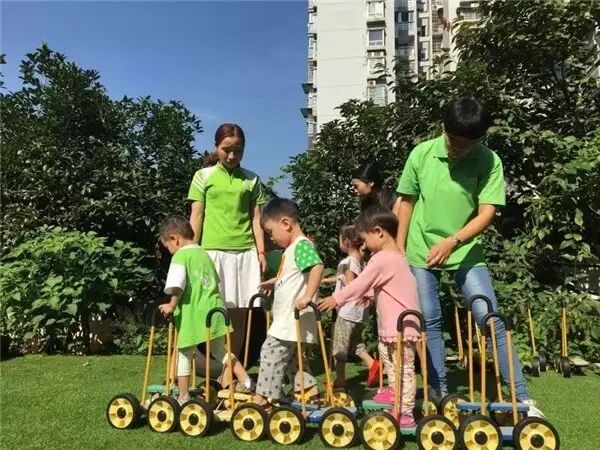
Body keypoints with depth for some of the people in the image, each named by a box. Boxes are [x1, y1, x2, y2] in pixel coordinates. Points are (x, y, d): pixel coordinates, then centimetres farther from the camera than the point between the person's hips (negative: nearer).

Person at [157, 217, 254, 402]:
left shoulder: (180, 256, -8)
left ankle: (184, 397, 17)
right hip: (214, 309, 7)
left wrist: (172, 305, -9)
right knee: (220, 350, 18)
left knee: (184, 354, 9)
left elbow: (177, 286, -19)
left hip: (192, 314, -7)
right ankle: (246, 380, 11)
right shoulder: (203, 253, 15)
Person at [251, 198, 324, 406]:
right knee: (291, 355, 18)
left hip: (292, 318, -11)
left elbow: (317, 266, -32)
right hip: (286, 317, 11)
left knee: (271, 351, -6)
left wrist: (307, 296, -35)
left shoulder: (302, 245, -15)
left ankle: (262, 396, 2)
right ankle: (308, 389, 25)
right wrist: (274, 282, 35)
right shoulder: (292, 248, 15)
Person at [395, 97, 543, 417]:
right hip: (421, 251, 2)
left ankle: (522, 399, 6)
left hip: (466, 252, -1)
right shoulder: (422, 154, -7)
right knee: (430, 321, 6)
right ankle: (439, 394, 20)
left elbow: (487, 213, -14)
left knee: (491, 319, -5)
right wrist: (398, 248, 1)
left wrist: (452, 241, -28)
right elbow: (406, 202, 2)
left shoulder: (489, 161, -11)